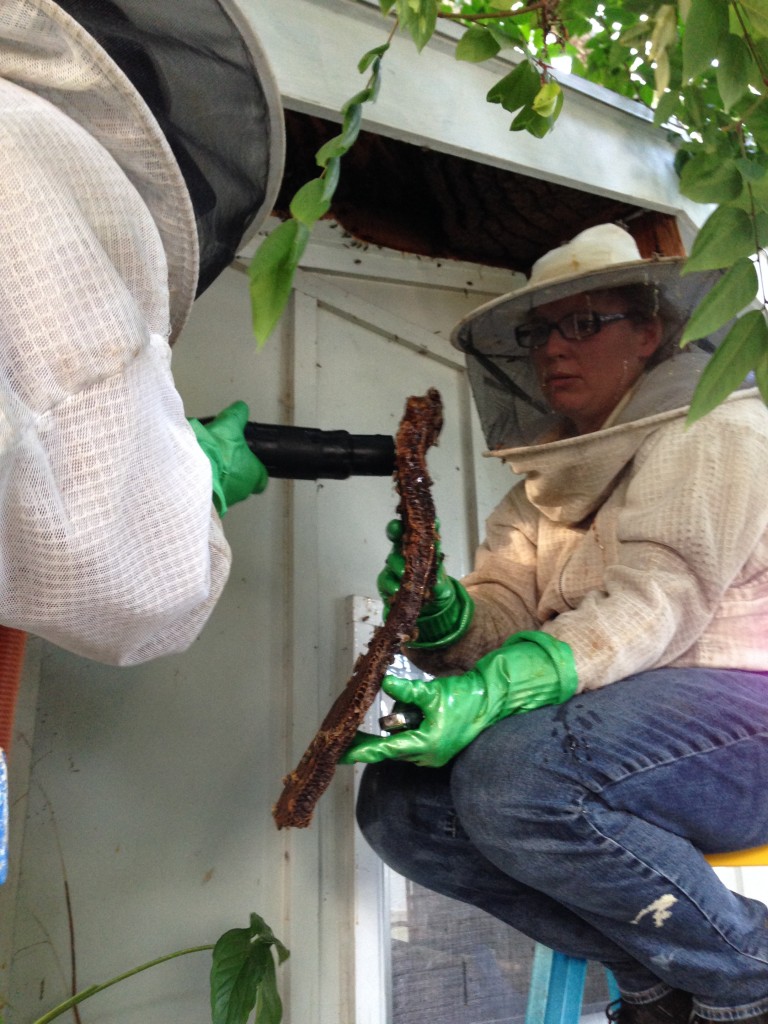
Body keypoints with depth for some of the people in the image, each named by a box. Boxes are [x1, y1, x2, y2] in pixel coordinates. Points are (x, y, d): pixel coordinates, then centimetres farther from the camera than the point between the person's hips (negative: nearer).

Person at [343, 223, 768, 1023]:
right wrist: (440, 615, -21)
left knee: (515, 776, -32)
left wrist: (490, 694, -33)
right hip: (607, 709, 6)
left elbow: (657, 601, -20)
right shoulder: (544, 478, 16)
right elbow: (500, 618, 3)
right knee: (396, 799, -13)